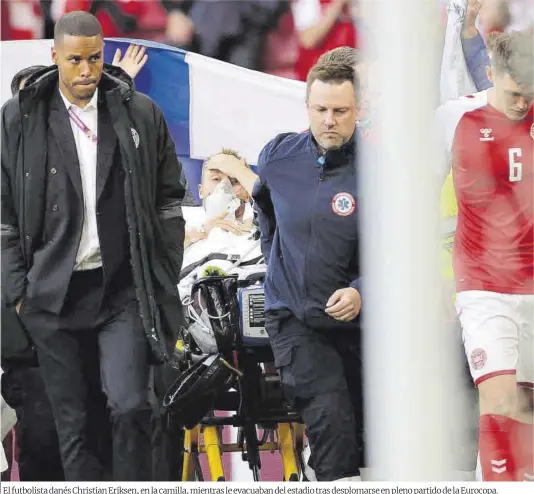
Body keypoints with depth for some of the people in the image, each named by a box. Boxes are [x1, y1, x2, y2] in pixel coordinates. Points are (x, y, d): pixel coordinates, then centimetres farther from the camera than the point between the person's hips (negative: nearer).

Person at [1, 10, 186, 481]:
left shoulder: (141, 114, 2)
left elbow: (169, 200, 9)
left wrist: (165, 281, 3)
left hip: (124, 289, 0)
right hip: (54, 295, 1)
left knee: (131, 407, -13)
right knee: (73, 423, 5)